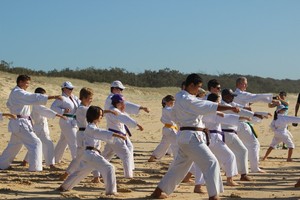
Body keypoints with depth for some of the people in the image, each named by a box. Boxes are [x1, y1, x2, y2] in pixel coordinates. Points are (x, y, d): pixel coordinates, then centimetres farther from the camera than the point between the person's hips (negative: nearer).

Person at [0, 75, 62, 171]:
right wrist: (54, 97, -32)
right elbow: (36, 97, -28)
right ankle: (35, 167, -13)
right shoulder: (19, 93, -18)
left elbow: (8, 104, 30)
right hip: (21, 123, -10)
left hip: (17, 123, 10)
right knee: (35, 143, -12)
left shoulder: (14, 92, 13)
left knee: (14, 145, 22)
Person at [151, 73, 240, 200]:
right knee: (211, 163, -8)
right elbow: (209, 106, -24)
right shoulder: (187, 100, -18)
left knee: (179, 166, 19)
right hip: (192, 137, -10)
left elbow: (175, 116, 20)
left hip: (184, 136, 10)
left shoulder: (179, 97, 11)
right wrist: (230, 108, -25)